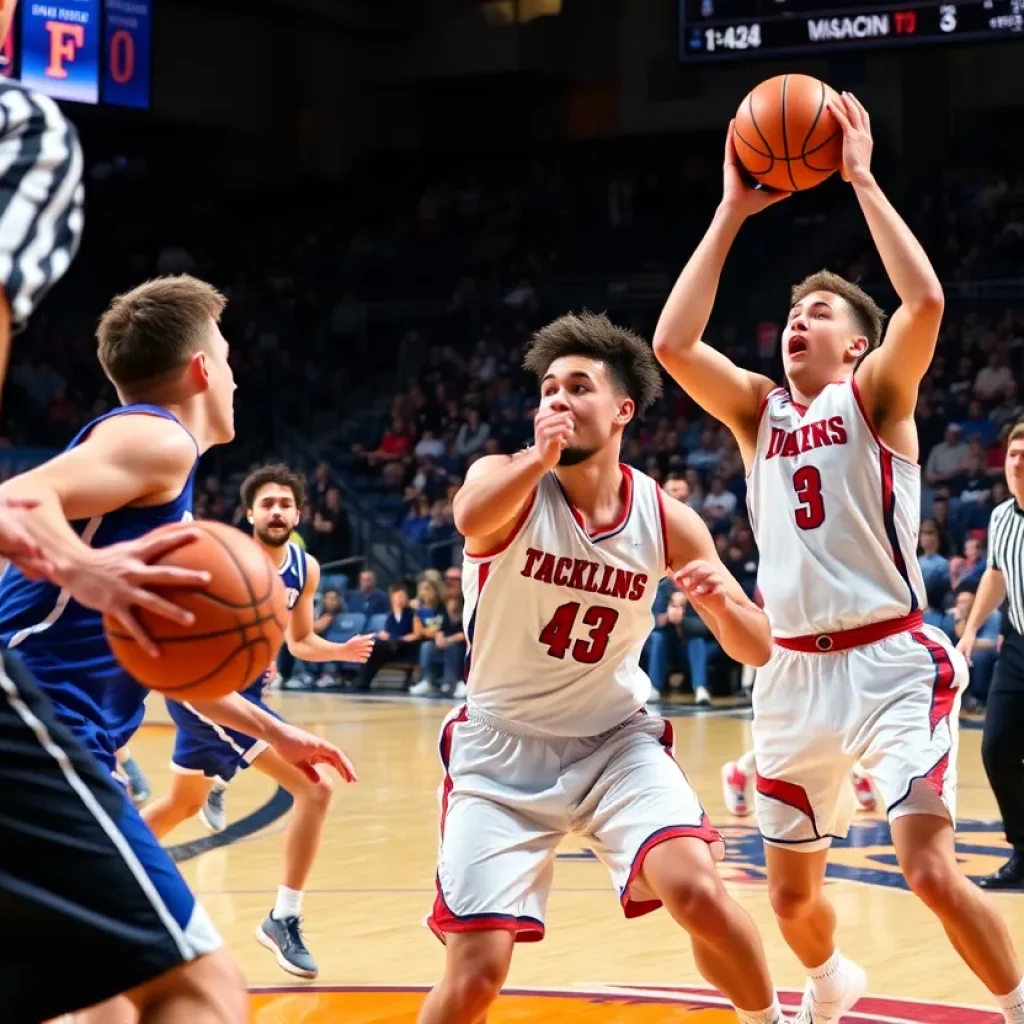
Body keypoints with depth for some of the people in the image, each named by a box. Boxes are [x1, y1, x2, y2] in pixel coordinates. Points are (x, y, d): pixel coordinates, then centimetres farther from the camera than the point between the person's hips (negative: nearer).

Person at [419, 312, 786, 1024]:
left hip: (614, 737, 2)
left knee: (695, 887, -23)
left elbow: (757, 649, -3)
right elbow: (471, 520, -40)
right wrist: (542, 457, -57)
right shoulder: (509, 480, -14)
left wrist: (725, 603, -25)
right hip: (503, 748, -1)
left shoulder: (666, 520, -7)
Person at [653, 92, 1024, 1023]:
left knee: (931, 871, -18)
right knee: (791, 891, 15)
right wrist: (732, 214, -3)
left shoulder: (875, 396, -1)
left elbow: (925, 302, -21)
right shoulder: (758, 409, 10)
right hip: (795, 672, 5)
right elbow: (671, 344, -5)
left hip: (890, 661, -5)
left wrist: (861, 179, -16)